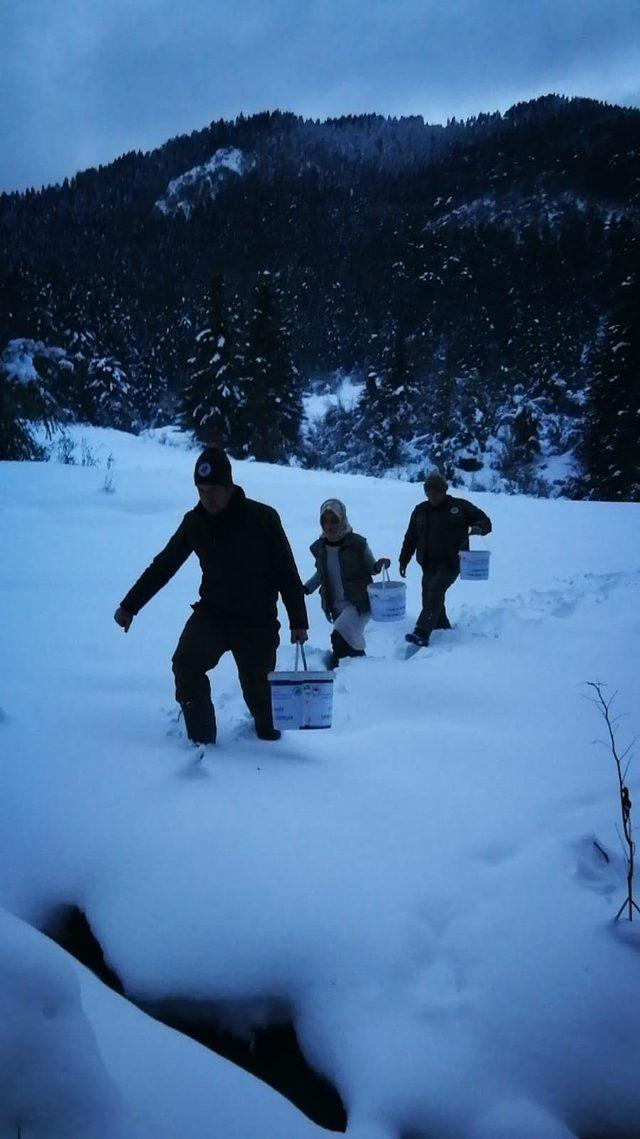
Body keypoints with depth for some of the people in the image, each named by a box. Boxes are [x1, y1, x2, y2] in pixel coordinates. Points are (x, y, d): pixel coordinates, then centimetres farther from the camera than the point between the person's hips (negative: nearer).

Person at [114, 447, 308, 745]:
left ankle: (267, 733, 38)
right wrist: (129, 605, 10)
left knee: (257, 687, 7)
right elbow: (163, 565, 9)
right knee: (186, 664, -21)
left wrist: (298, 622, -5)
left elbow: (287, 574, -5)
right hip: (212, 612, 2)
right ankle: (201, 739, -6)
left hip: (257, 620, -2)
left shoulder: (262, 518, -12)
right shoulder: (195, 522, -3)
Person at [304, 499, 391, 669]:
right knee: (352, 641, 16)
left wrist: (379, 565, -21)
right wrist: (306, 588, 4)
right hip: (336, 606, 5)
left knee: (340, 636, -26)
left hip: (359, 603, -5)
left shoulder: (356, 543, -11)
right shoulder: (319, 548, 2)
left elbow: (370, 568, 1)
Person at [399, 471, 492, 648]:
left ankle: (421, 634, -31)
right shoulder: (420, 511, 12)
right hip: (428, 564, 6)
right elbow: (410, 538, 20)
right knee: (429, 598, 3)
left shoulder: (459, 507, 0)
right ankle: (443, 628, 23)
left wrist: (478, 527, -20)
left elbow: (485, 520, 3)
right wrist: (403, 560, 17)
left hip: (451, 562, -6)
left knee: (435, 590, -22)